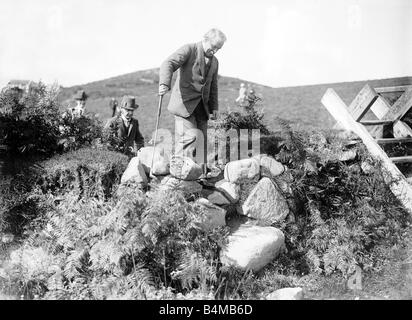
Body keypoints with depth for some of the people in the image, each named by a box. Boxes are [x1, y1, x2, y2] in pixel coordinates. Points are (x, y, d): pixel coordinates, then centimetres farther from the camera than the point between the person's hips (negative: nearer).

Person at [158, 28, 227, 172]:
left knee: (201, 140, 3)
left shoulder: (214, 62, 19)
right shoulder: (189, 50, -4)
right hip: (184, 103, -7)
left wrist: (214, 107, 14)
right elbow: (168, 64, -18)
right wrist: (164, 84, -36)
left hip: (201, 106, 7)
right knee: (189, 137, -17)